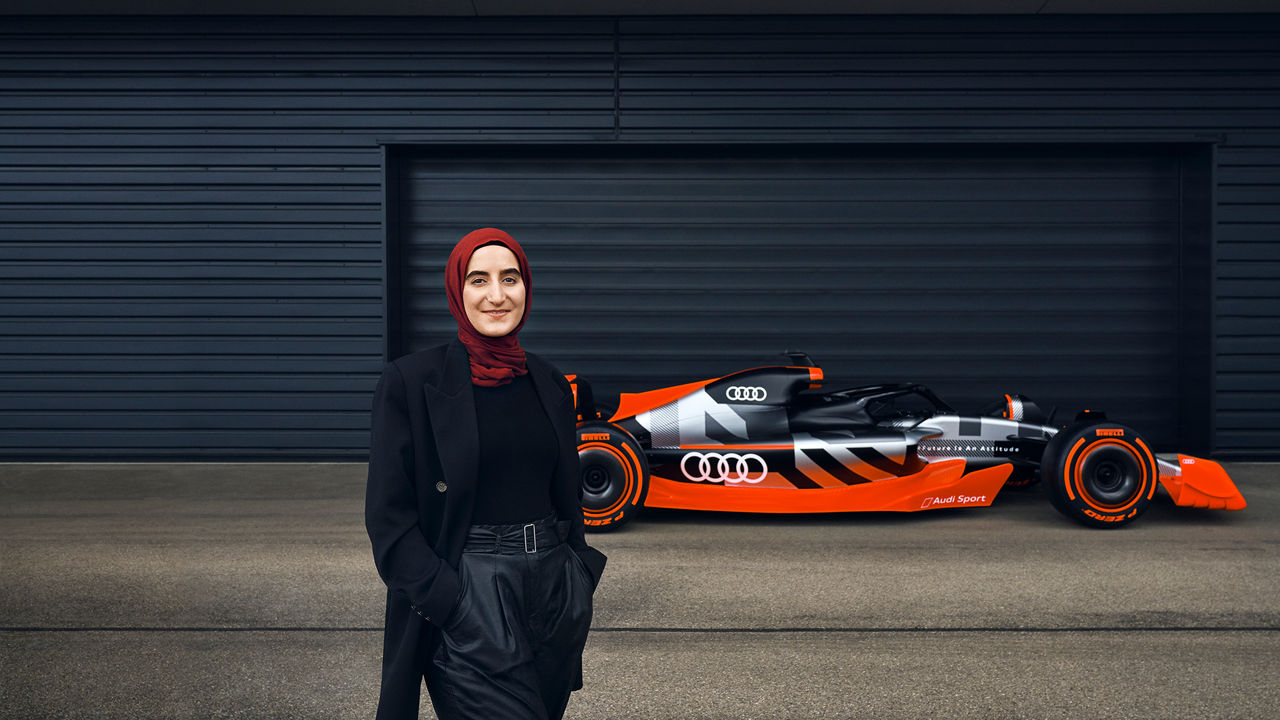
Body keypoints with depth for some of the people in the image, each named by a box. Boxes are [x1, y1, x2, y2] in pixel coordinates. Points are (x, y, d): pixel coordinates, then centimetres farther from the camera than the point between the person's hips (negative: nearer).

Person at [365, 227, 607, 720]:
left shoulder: (550, 384, 11)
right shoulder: (411, 382, -5)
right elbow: (388, 516, -7)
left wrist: (581, 577, 7)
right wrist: (449, 603, -14)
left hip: (558, 593, 6)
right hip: (470, 600, -5)